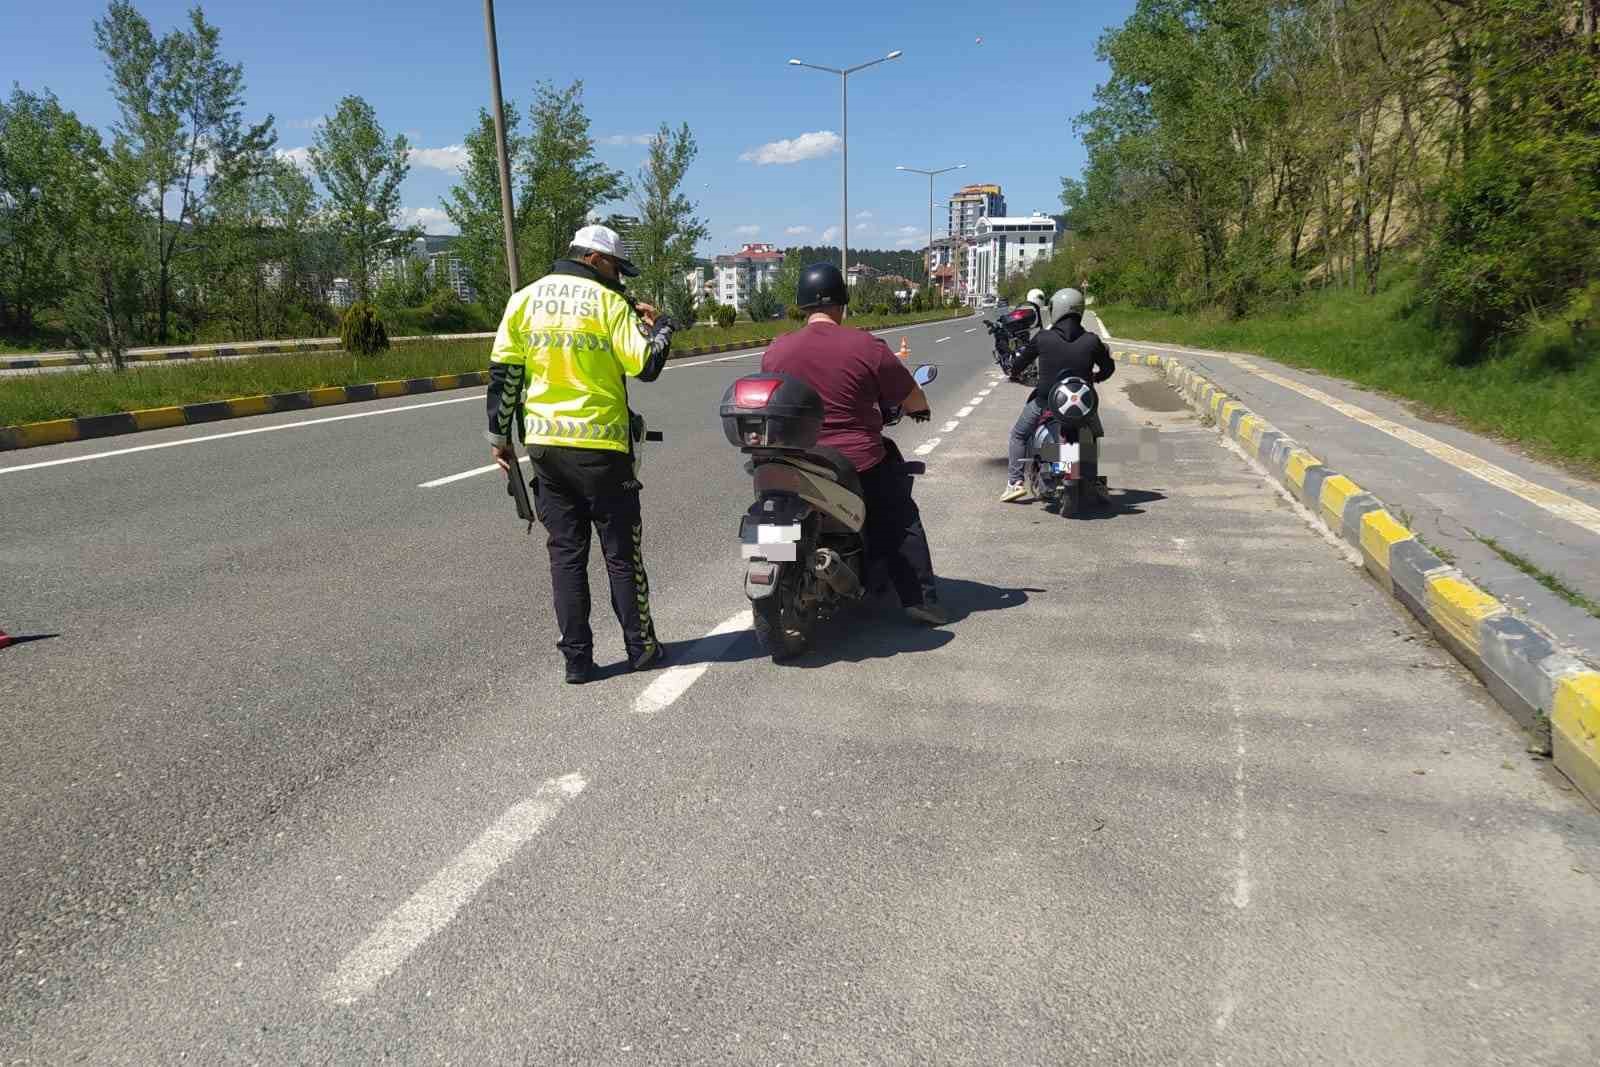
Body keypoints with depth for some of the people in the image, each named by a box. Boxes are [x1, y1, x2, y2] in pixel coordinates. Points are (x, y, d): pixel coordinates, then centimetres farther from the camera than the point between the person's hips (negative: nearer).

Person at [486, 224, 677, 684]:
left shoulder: (524, 299, 6)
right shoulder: (608, 302, -6)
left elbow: (503, 373, 5)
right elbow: (646, 366, -12)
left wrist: (499, 435, 12)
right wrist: (659, 326, 7)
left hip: (545, 445, 4)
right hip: (601, 445, -4)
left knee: (566, 552, 10)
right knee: (622, 552, 9)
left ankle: (577, 659, 12)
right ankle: (640, 647, 19)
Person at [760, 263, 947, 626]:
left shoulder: (775, 351, -1)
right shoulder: (866, 346, -11)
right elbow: (914, 402, -3)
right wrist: (920, 409, 21)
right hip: (859, 465, -3)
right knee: (901, 523, 16)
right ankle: (921, 599, 13)